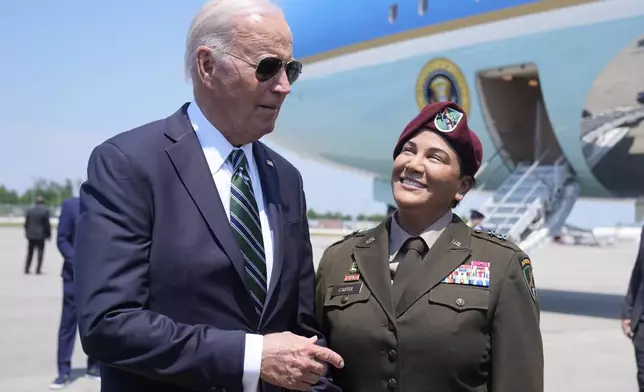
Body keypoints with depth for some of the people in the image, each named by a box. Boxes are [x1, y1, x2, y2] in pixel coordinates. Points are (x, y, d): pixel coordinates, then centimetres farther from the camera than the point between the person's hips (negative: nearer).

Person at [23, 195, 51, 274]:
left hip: (30, 235, 5)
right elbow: (47, 224, -9)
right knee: (40, 253, 1)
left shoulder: (29, 210, 5)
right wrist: (48, 234, -1)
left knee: (30, 253, 13)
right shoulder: (45, 210, -9)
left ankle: (27, 269, 13)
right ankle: (38, 270, -4)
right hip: (40, 235, -4)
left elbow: (26, 223, 7)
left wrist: (27, 233, 15)